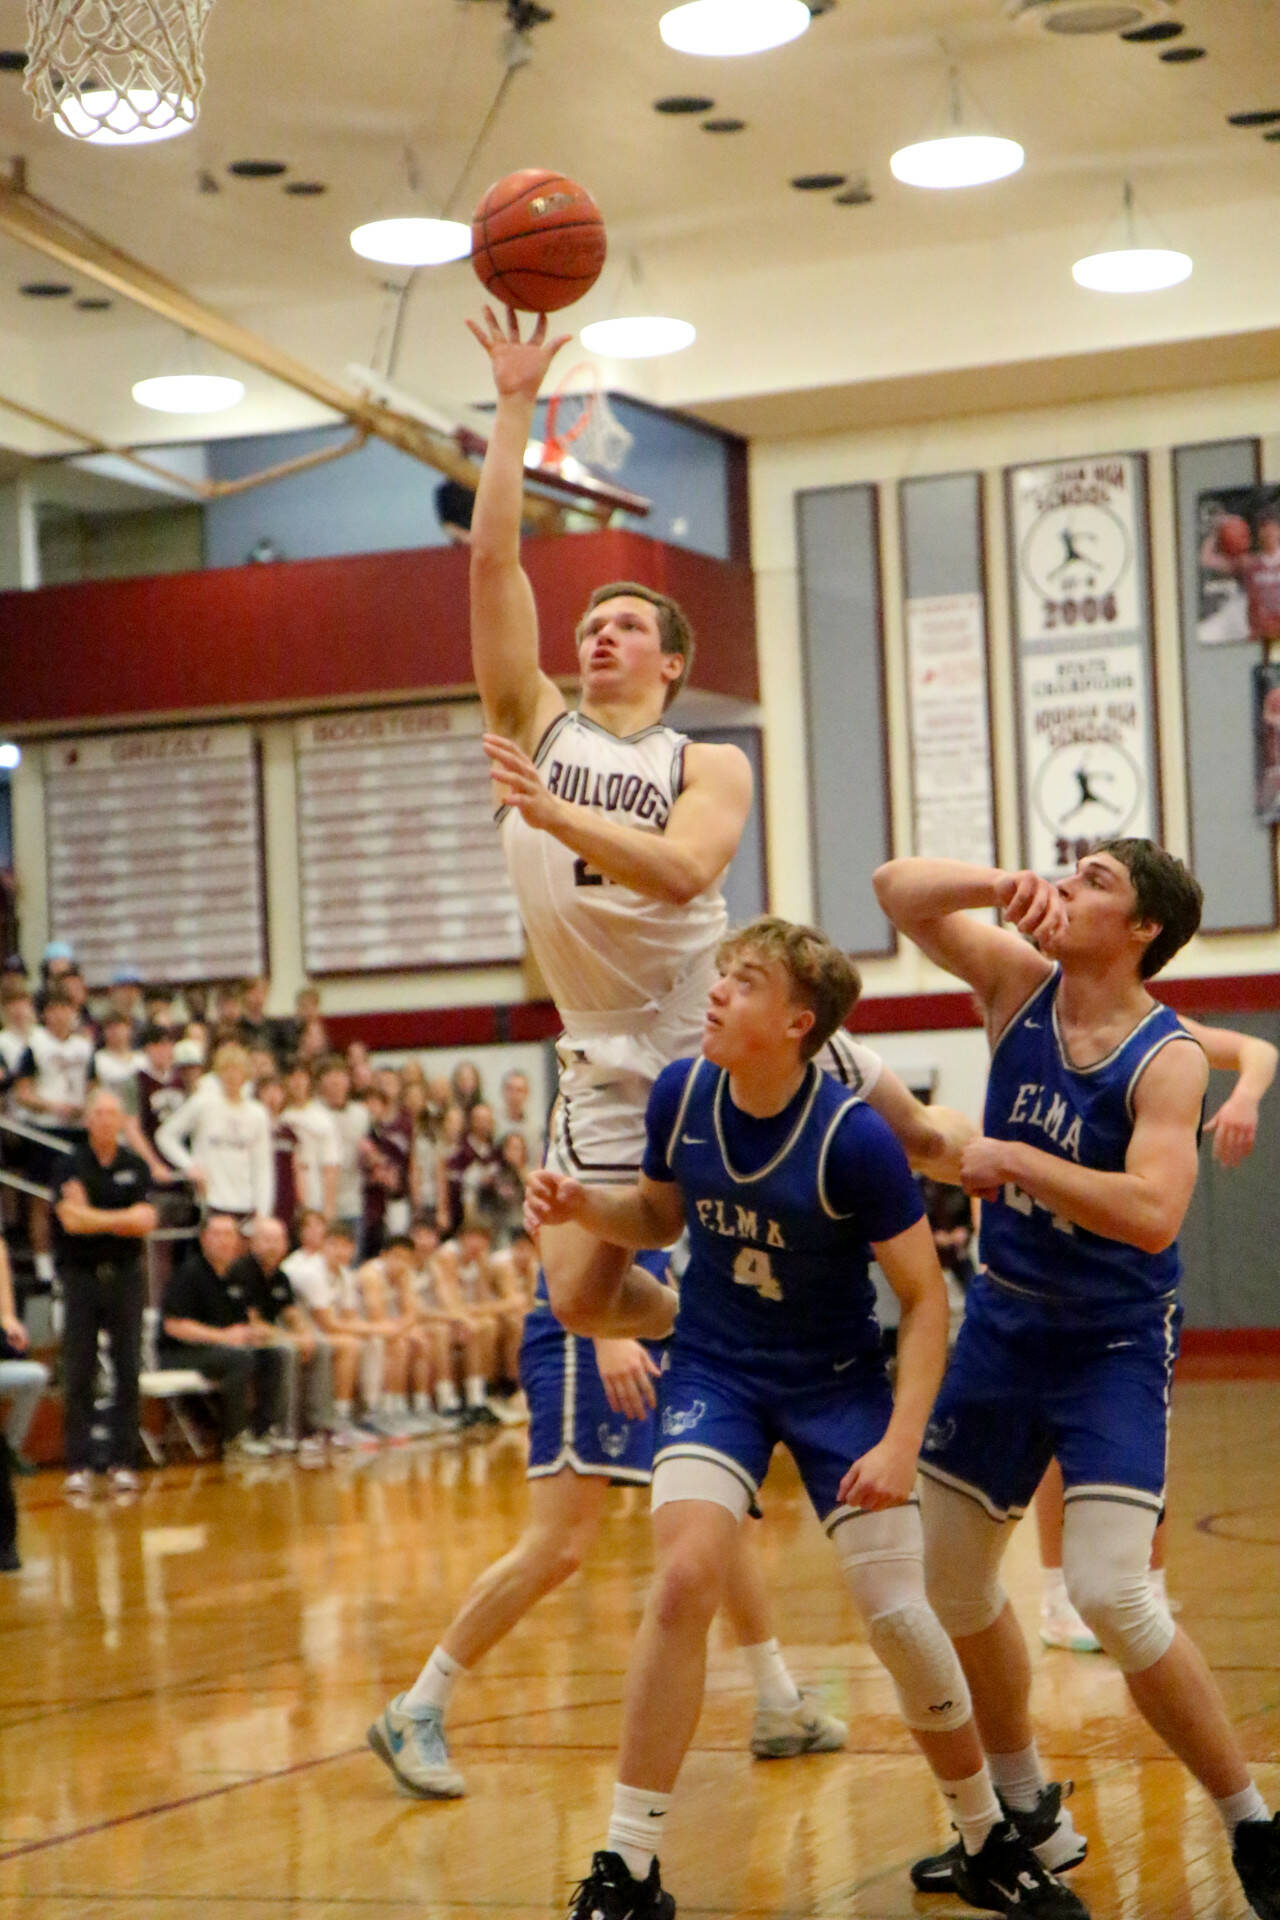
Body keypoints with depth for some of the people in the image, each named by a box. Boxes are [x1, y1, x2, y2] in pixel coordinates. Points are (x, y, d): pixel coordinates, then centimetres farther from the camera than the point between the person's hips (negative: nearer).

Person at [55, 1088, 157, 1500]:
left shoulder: (135, 1167, 6)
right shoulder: (72, 1165, -1)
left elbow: (146, 1221, -5)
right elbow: (70, 1219, -13)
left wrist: (94, 1216, -11)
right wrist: (122, 1219, -11)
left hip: (125, 1277, 2)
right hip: (82, 1276, -2)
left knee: (128, 1372, 1)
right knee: (78, 1376, -3)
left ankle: (123, 1462, 6)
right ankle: (78, 1465, 1)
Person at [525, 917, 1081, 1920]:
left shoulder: (855, 1137, -22)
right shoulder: (681, 1094, -11)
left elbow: (926, 1295, -15)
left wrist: (902, 1441, -23)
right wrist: (583, 1204, -12)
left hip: (839, 1380, -2)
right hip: (716, 1371, 2)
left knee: (900, 1617, -7)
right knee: (684, 1580, -20)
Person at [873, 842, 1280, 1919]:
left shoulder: (1168, 1060, -19)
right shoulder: (1022, 982, -3)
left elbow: (1153, 1214, -33)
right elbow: (898, 891, -7)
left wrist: (1010, 1159, -29)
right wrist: (1005, 886, -23)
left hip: (1116, 1346, -7)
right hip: (1004, 1322, 7)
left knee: (1110, 1594, -19)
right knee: (953, 1579, 14)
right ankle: (1024, 1816, 33)